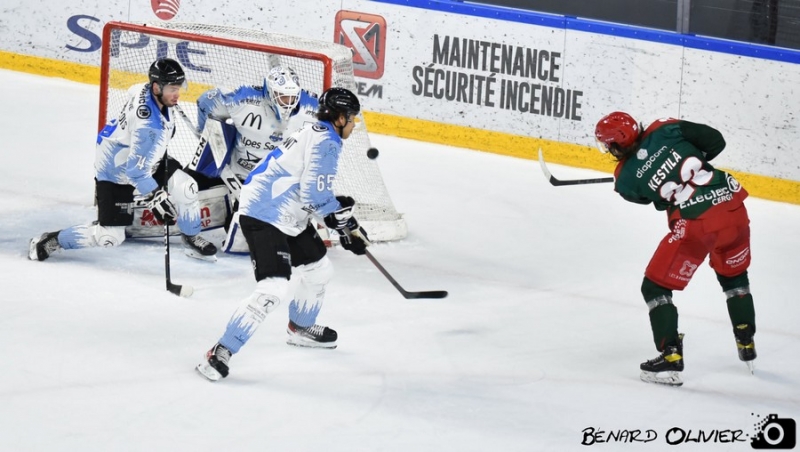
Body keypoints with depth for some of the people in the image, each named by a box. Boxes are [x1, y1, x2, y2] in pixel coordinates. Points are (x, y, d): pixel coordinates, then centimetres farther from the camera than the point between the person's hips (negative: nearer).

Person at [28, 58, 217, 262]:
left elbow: (133, 92, 13)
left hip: (144, 159, 9)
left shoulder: (145, 90, -15)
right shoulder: (149, 125, -39)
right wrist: (155, 197, -25)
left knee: (185, 187, -4)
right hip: (116, 174, -9)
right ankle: (52, 240, 12)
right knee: (109, 237, -8)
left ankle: (191, 239, 19)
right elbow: (137, 171, -33)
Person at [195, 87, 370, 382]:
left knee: (319, 268, 25)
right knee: (274, 288, -21)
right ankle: (221, 351, -22)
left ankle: (300, 328, 47)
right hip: (264, 218, -11)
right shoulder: (326, 142, -15)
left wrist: (344, 224, 21)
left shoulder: (315, 134, 17)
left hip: (285, 218, 11)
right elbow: (315, 195, -22)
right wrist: (343, 217, -8)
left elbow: (314, 195, 25)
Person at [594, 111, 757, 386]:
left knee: (656, 288, 11)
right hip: (733, 208, 5)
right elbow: (715, 141, 5)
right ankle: (747, 348, 38)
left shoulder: (626, 179, 0)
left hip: (695, 224, -5)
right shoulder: (667, 130, 3)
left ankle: (670, 358, 3)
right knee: (734, 278, 30)